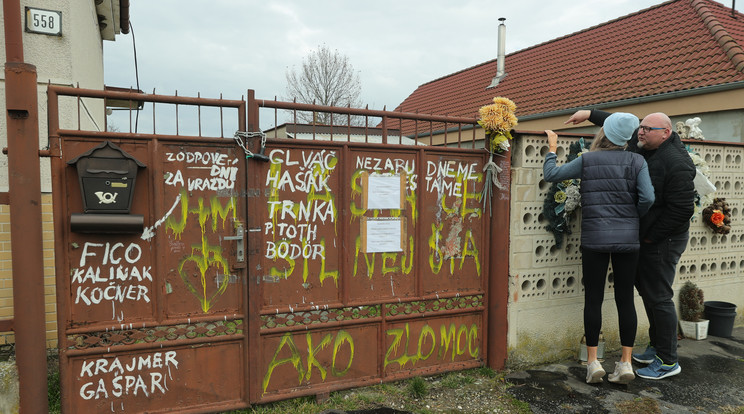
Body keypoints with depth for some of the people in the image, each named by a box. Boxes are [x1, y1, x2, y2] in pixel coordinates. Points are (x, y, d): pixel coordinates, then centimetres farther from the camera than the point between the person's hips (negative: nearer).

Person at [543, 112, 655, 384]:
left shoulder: (587, 160, -1)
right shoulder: (637, 161, 2)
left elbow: (551, 174, 2)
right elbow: (647, 198, -8)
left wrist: (552, 148, 17)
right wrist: (632, 218, 11)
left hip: (595, 238, -1)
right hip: (628, 238, 1)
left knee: (593, 298, 5)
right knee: (625, 299, 8)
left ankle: (593, 362, 9)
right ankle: (625, 363, 12)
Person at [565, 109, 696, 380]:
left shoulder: (676, 163, -21)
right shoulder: (639, 145, 4)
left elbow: (681, 210, -22)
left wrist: (651, 236, -16)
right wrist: (590, 114, 16)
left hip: (662, 240, -9)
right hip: (644, 236, 9)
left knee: (658, 297, -4)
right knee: (646, 290, 17)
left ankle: (668, 361, 9)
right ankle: (656, 347, 32)